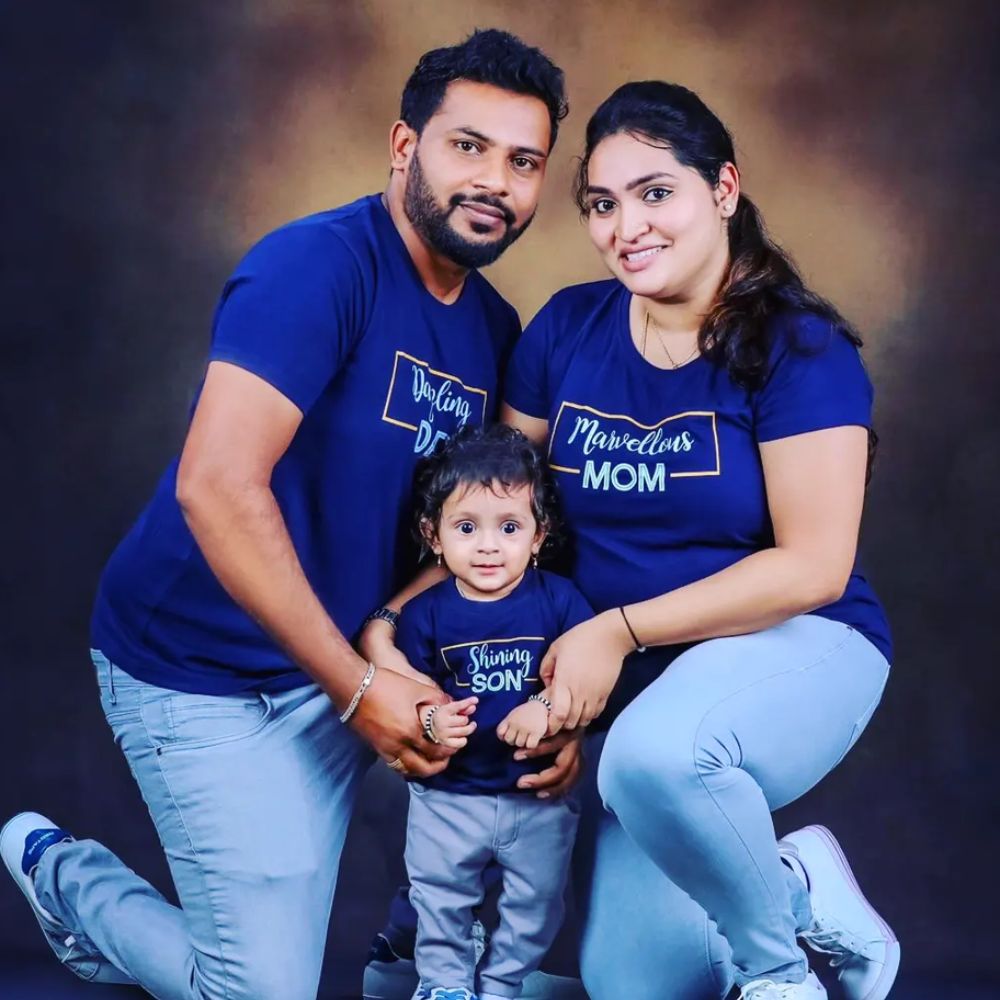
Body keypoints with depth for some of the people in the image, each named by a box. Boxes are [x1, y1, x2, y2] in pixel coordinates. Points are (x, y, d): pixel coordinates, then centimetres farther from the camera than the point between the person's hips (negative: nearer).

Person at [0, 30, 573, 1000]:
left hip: (336, 667, 7)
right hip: (203, 670, -7)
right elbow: (216, 485, -29)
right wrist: (359, 687, -25)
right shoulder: (319, 265, -20)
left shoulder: (495, 329, 4)